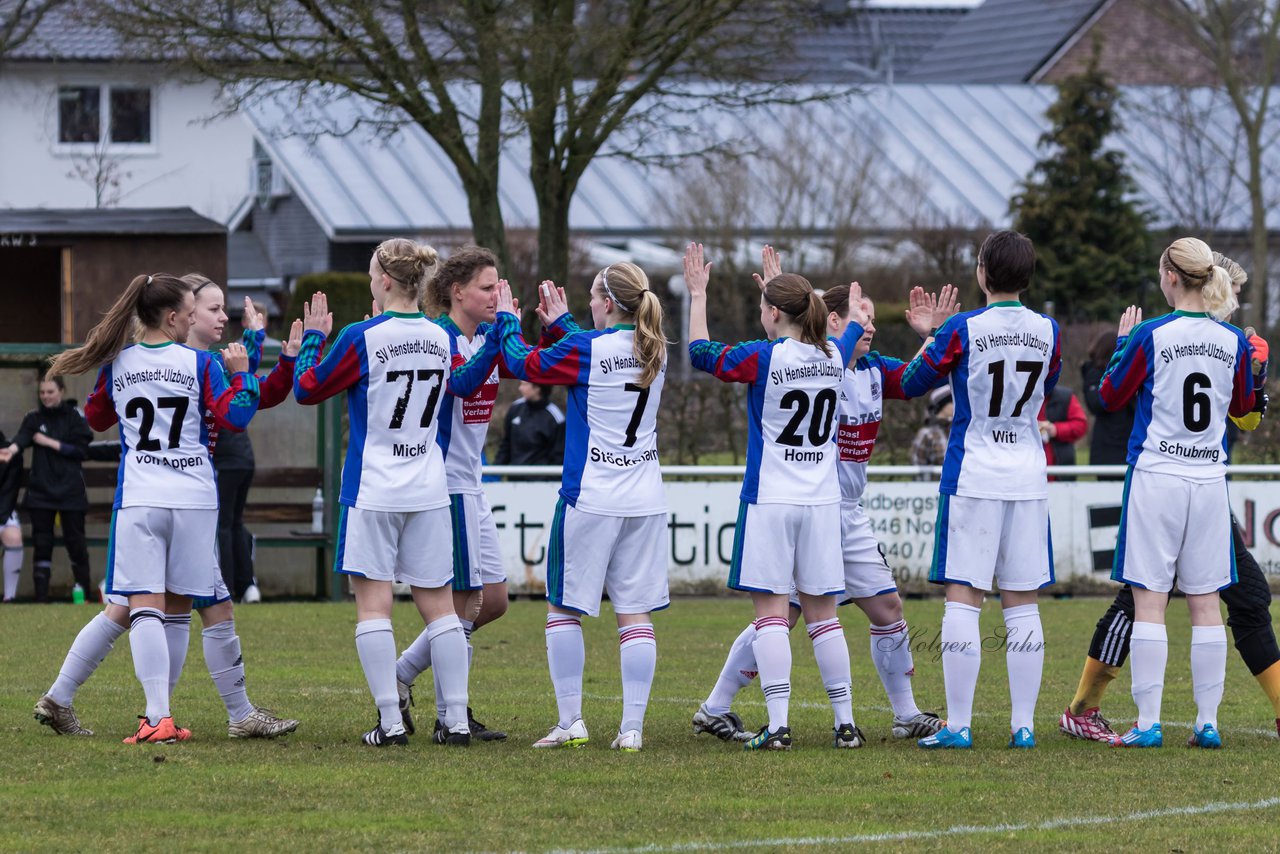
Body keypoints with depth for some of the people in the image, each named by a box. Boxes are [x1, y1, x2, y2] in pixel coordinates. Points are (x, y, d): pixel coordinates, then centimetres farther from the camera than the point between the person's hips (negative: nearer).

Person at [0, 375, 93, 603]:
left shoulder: (75, 416, 1)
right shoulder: (34, 418, 5)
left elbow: (82, 449, -7)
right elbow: (23, 437, -15)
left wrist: (50, 443, -12)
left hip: (70, 490, -2)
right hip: (41, 489, 2)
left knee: (75, 541, 1)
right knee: (41, 542, 0)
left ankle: (84, 591, 13)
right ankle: (41, 596, 3)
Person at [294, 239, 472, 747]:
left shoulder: (362, 338, -11)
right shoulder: (440, 338, 3)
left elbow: (307, 390, -1)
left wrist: (313, 338, 14)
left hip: (373, 490, -4)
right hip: (429, 490, 5)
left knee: (373, 604, 0)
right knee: (438, 605, 7)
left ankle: (390, 721, -6)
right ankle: (457, 719, 4)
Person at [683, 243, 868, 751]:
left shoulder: (763, 357, -11)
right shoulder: (833, 355, 4)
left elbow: (701, 353, 1)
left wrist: (697, 294, 11)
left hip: (770, 501, -5)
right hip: (822, 500, 5)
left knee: (771, 613, -5)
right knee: (822, 613, 10)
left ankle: (778, 725, -12)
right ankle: (846, 723, 9)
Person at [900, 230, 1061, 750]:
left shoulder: (963, 330, -10)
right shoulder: (1048, 332, 1)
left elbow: (911, 385, 1)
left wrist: (932, 336, 17)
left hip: (973, 476, -4)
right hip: (1028, 476, 4)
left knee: (963, 599, -2)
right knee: (1022, 605, 7)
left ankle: (958, 725, -6)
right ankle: (1024, 724, 5)